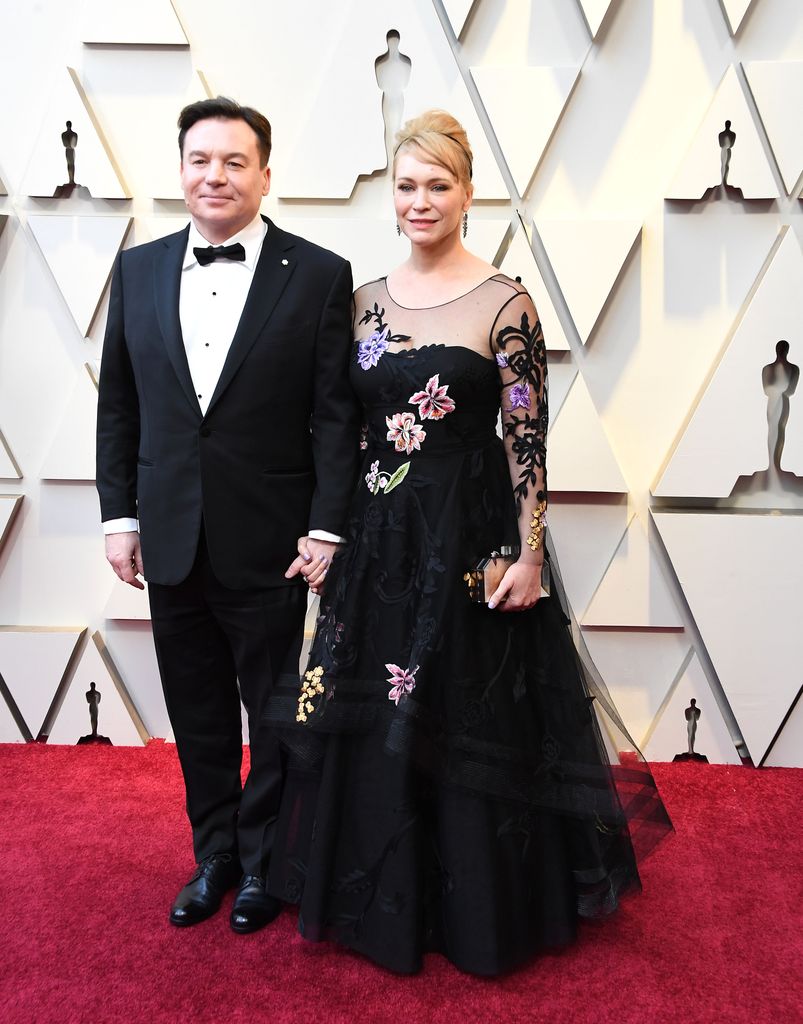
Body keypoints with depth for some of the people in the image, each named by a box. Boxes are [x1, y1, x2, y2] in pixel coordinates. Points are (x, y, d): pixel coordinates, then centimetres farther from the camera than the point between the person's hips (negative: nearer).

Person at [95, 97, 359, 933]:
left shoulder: (318, 275, -5)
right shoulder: (138, 270, 7)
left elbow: (336, 413, -7)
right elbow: (117, 403, 9)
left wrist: (327, 528, -12)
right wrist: (118, 515, 4)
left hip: (269, 545, -3)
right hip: (170, 541, 4)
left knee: (274, 715, 12)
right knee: (198, 715, 16)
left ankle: (263, 861, 33)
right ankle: (214, 855, 36)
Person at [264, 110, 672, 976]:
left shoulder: (504, 303, -6)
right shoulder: (366, 301, 8)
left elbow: (527, 440, -8)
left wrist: (529, 556, -11)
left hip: (469, 539, -4)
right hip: (378, 541, 5)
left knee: (469, 729, 6)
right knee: (371, 729, 12)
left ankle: (474, 914, 29)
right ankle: (384, 905, 34)